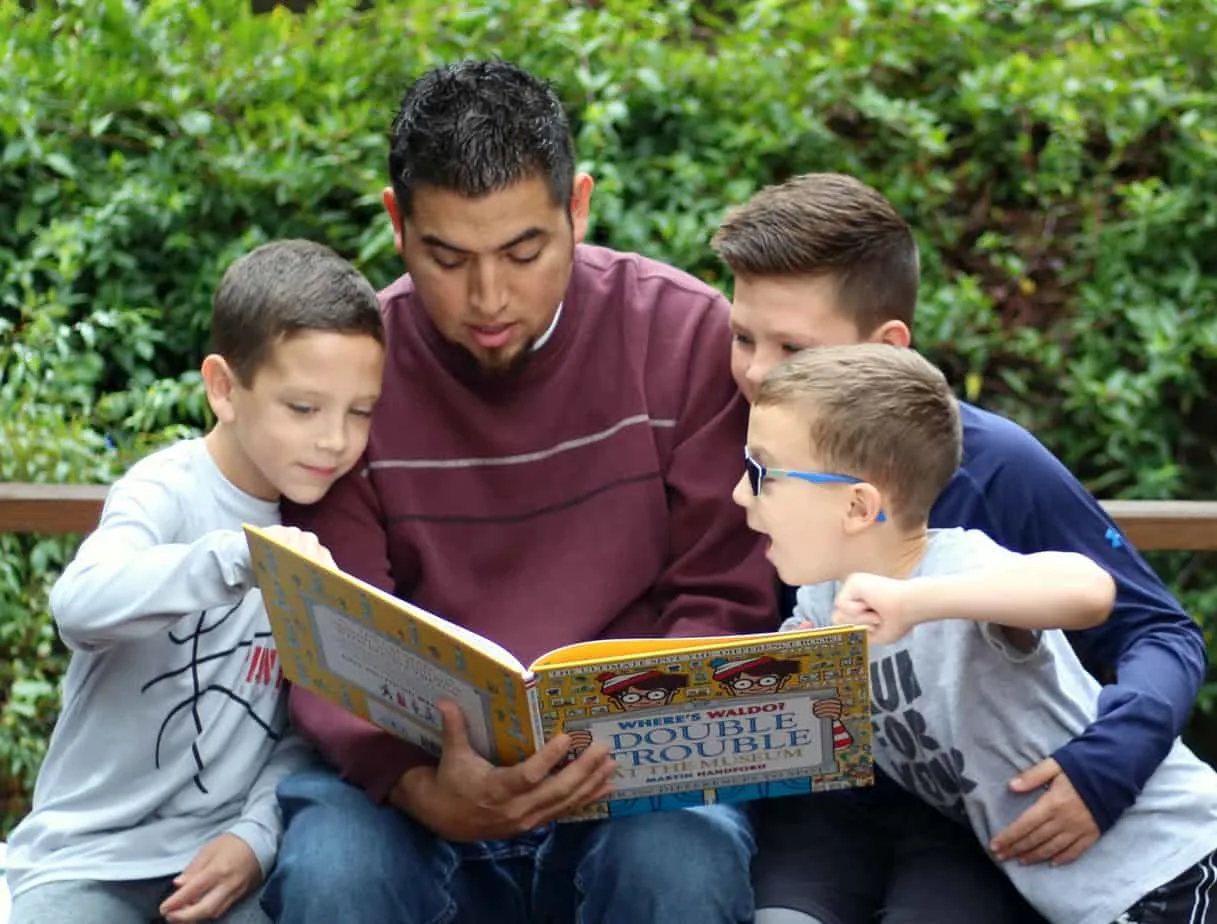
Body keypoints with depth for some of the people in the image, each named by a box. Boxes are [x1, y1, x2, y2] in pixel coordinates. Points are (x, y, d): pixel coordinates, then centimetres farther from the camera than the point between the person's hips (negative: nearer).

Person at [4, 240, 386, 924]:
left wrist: (258, 835, -9)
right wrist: (242, 557, -43)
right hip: (95, 852, -4)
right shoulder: (169, 491, -10)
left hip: (226, 848, 4)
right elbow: (80, 605, -32)